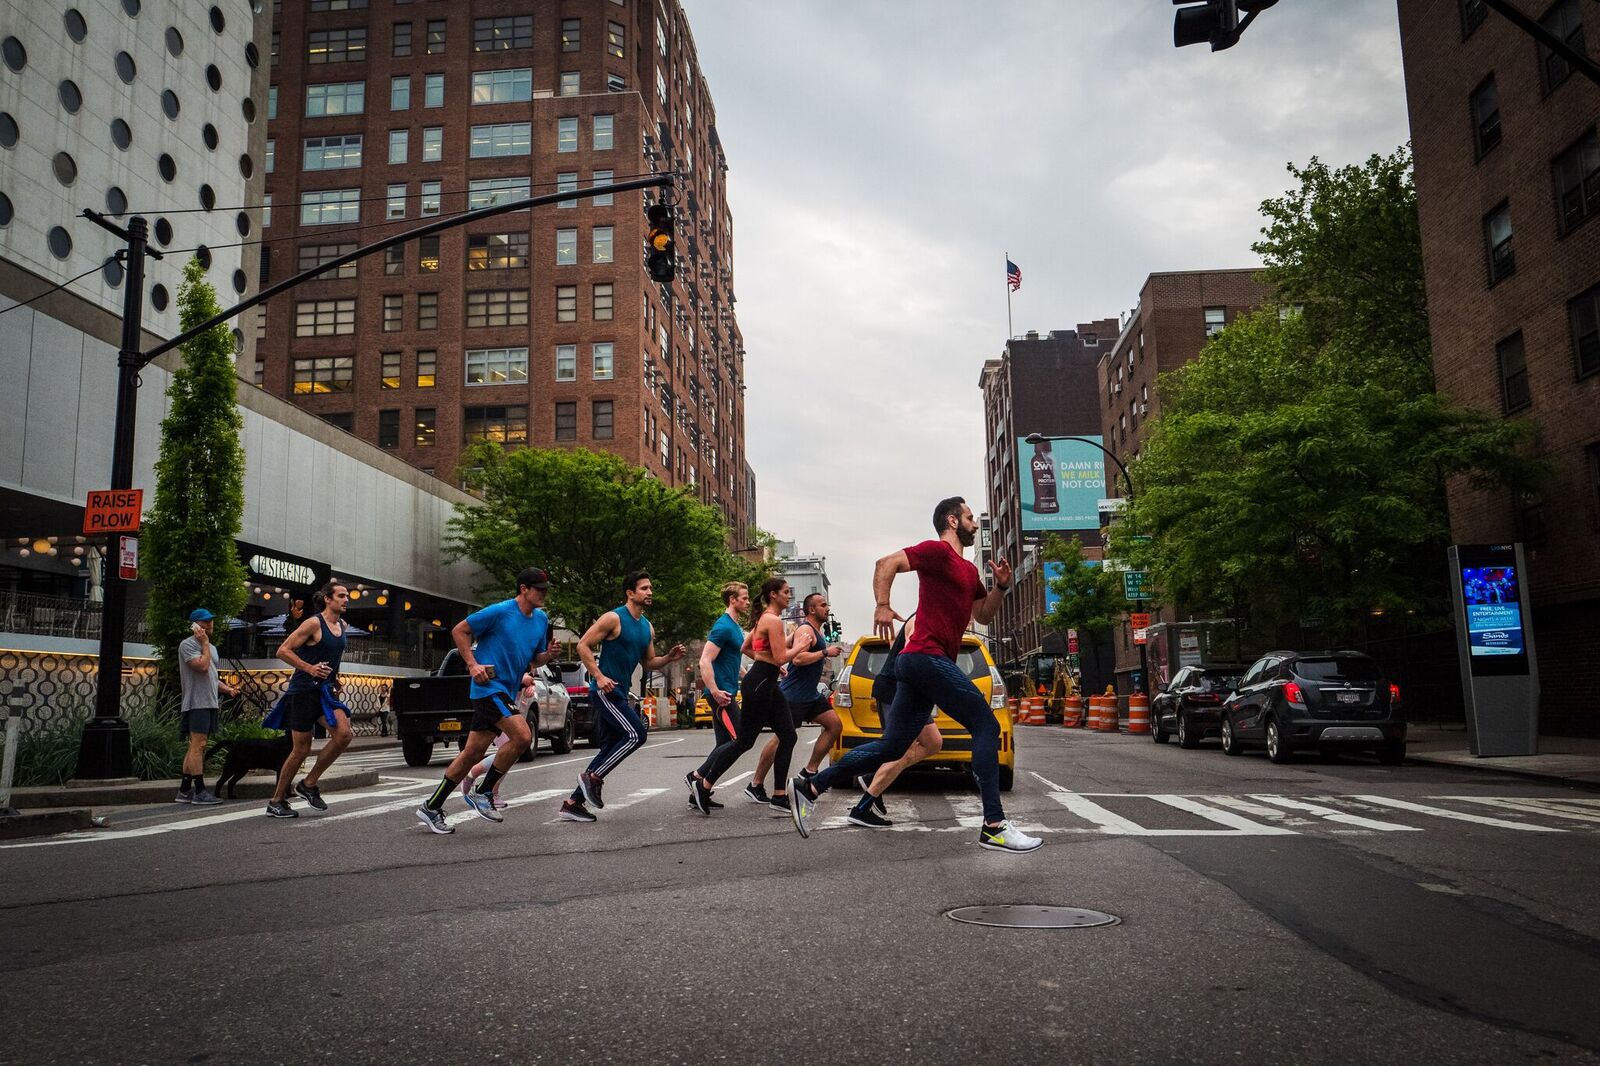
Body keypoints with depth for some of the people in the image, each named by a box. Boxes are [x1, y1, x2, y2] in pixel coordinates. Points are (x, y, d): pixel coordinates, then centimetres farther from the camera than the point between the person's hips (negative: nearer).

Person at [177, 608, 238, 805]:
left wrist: (227, 688, 11)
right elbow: (202, 666, -21)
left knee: (197, 747, 10)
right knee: (198, 746, -11)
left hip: (210, 703, 9)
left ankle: (185, 790, 15)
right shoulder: (188, 645, -7)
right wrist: (205, 643, -10)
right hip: (197, 702, -9)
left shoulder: (211, 648, 22)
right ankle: (199, 792, -11)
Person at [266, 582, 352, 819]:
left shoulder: (342, 625, 11)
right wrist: (309, 668, -20)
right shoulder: (313, 623, -12)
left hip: (326, 689, 7)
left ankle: (309, 784, 5)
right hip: (303, 690, -7)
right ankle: (276, 801, 14)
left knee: (343, 734, -12)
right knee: (301, 749, -2)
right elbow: (283, 651, -13)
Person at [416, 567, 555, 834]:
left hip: (506, 691, 8)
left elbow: (534, 659, 20)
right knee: (523, 736, -20)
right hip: (489, 686, -8)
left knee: (473, 752, 9)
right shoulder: (500, 611, -12)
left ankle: (431, 807, 20)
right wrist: (473, 665, -12)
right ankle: (482, 793, -4)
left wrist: (547, 655, -3)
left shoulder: (541, 619, 11)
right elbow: (459, 631, -4)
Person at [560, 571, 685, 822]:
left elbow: (648, 663, 22)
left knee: (610, 749, 9)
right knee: (636, 734, -19)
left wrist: (669, 658, 2)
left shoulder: (648, 627, 15)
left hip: (619, 693, 9)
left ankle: (573, 802, 15)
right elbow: (583, 645, -12)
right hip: (605, 690, -9)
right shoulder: (614, 618, -10)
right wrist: (599, 677, -21)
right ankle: (593, 777, -5)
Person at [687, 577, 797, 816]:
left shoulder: (765, 618, 16)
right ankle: (703, 785, 10)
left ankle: (779, 797, 4)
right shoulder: (773, 620, -14)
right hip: (759, 684, -10)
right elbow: (781, 657, -20)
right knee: (744, 741, -2)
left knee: (788, 736, 4)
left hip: (767, 684, 10)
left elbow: (745, 647, 25)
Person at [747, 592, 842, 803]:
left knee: (834, 725, 3)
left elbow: (784, 646, 26)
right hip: (793, 695, -10)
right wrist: (825, 653, -21)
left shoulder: (816, 630, 17)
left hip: (810, 694, 10)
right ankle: (755, 784, 2)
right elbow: (797, 658, -28)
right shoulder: (805, 630, -14)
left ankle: (809, 771, 8)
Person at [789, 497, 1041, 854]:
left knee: (891, 748, 10)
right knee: (986, 726, -10)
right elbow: (886, 563, -13)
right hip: (929, 657, -10)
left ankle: (810, 787, 14)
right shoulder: (937, 551, -4)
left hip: (916, 664, 10)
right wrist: (882, 605, -26)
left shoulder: (969, 570, 24)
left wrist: (1001, 586, 13)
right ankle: (994, 826, -11)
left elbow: (983, 614, 29)